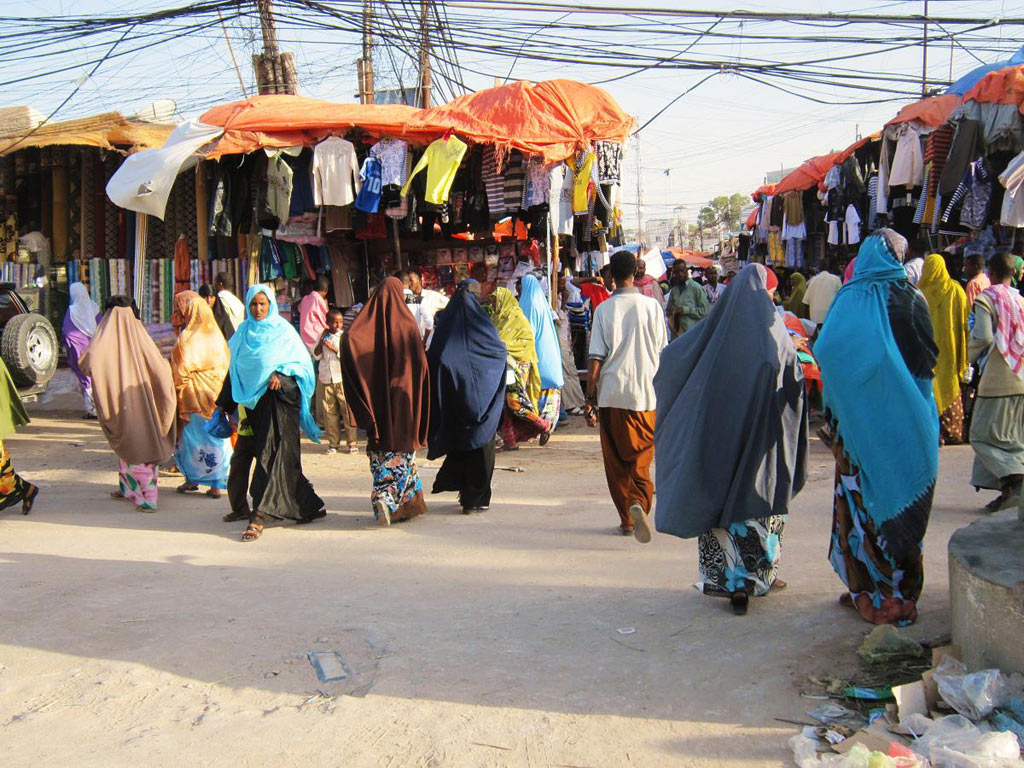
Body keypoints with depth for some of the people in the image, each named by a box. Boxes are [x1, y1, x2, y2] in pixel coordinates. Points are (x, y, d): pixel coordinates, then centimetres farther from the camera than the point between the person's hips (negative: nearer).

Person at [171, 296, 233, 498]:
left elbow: (180, 369, -9)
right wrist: (223, 391, 12)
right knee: (217, 436, 4)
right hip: (217, 393, 3)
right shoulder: (217, 336, 3)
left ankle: (192, 479, 17)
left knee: (192, 435, 10)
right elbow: (227, 364, 6)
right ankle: (216, 484, 3)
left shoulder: (186, 337, -8)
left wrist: (178, 390, 3)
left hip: (193, 393, -3)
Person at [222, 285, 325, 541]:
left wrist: (282, 374, -17)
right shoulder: (243, 332, 14)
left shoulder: (283, 330, 2)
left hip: (278, 399, -5)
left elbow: (303, 362, 0)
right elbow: (233, 368, 19)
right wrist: (226, 403, 17)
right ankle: (308, 504, 18)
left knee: (270, 454, -14)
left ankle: (259, 515, -19)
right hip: (253, 402, 5)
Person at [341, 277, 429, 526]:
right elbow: (420, 362, -5)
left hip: (377, 397, 2)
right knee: (403, 446, 4)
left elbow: (348, 340, -15)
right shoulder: (407, 324, -5)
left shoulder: (367, 324, 0)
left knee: (381, 449, 10)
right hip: (403, 397, -2)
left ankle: (384, 498, 6)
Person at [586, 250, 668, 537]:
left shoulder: (604, 310, -2)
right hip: (645, 395, 0)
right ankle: (639, 503, -19)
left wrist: (590, 400, 1)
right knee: (641, 459, 7)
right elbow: (663, 354, 3)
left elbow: (596, 359, -5)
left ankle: (626, 519, 15)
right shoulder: (652, 306, 0)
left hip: (612, 395, 0)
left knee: (616, 460, 12)